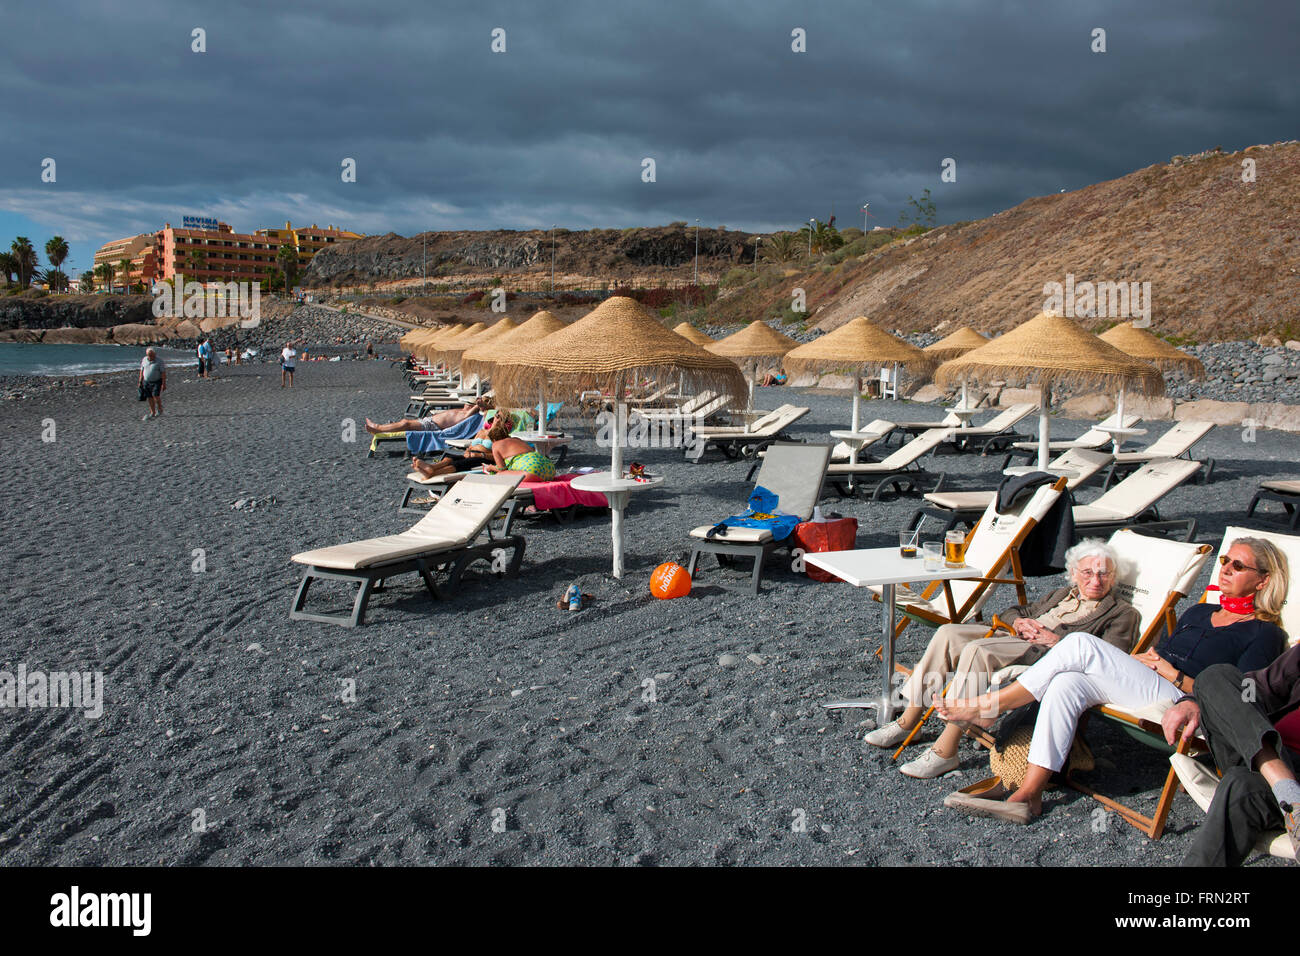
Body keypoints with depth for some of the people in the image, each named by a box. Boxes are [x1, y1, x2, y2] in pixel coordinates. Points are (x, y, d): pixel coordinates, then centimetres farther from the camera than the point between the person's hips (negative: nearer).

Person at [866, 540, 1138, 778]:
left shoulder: (1123, 613, 9)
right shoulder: (1062, 594, 30)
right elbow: (1012, 611, 30)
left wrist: (1057, 640, -14)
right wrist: (1018, 622, 5)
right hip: (1016, 638, 8)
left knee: (977, 650, -32)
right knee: (948, 633, -16)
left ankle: (945, 752, -30)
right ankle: (907, 722, -10)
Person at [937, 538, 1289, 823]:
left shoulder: (1264, 634, 5)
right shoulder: (1198, 613, 28)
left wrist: (1172, 674, -8)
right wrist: (1146, 659, 5)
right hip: (1144, 690, 7)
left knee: (1080, 644, -24)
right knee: (1067, 684, -25)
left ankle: (988, 705, -17)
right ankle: (1028, 797, -27)